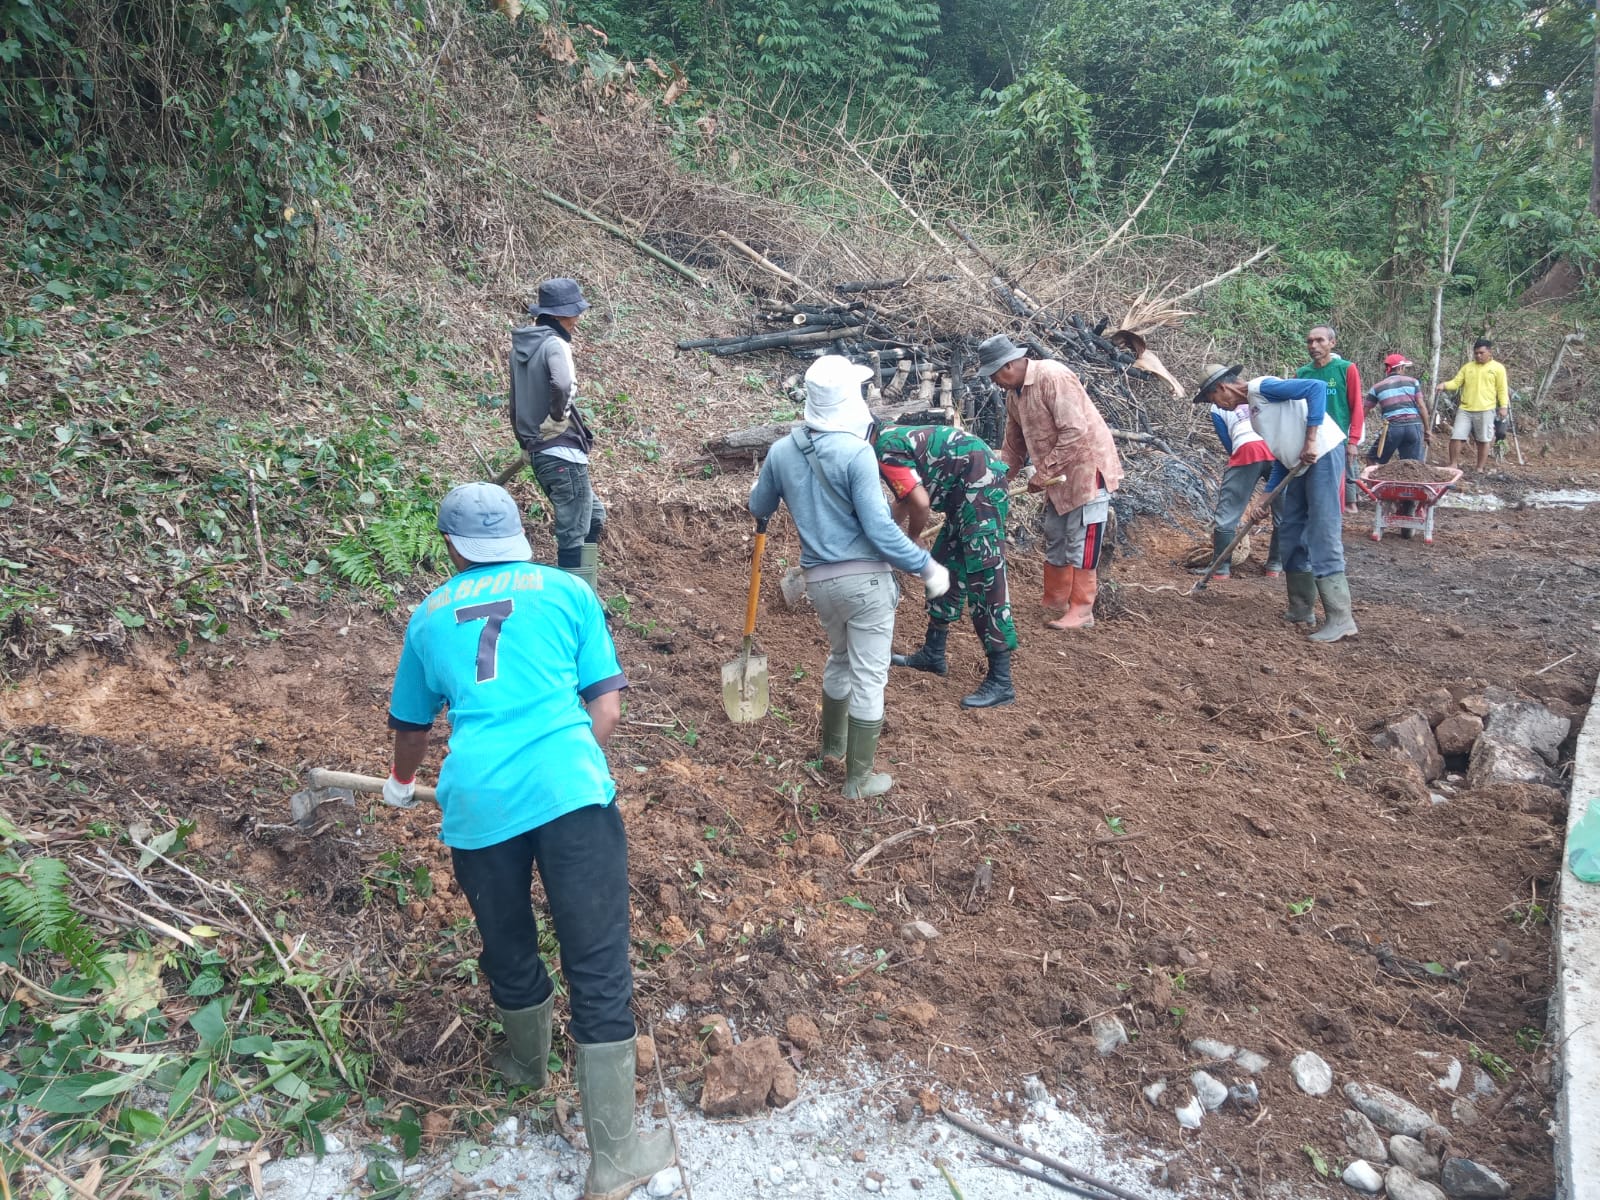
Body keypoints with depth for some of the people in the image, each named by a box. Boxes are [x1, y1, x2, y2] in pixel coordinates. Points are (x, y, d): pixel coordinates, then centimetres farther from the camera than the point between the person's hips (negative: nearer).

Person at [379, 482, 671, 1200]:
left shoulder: (430, 615, 20)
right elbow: (607, 709, 9)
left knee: (508, 951, 25)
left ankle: (527, 1063, 51)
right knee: (599, 969, 4)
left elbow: (409, 725, 35)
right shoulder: (568, 591, 14)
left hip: (477, 803, 3)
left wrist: (402, 781, 54)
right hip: (570, 789, -2)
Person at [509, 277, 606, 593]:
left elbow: (517, 401, 19)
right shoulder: (555, 344, -14)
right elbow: (562, 386, -34)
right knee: (574, 534, -3)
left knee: (594, 516, 21)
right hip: (564, 454, -9)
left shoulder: (521, 345, 13)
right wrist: (554, 420, -16)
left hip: (540, 454, 9)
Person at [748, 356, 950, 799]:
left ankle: (833, 743, 46)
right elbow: (879, 529, -19)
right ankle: (859, 778, 14)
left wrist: (764, 484, 39)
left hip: (819, 580, 6)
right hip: (865, 579, -6)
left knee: (840, 658, 29)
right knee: (869, 676, 6)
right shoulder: (855, 452, -18)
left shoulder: (781, 451, 0)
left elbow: (760, 509, 17)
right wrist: (926, 566, -9)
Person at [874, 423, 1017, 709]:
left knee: (984, 578, -10)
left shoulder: (886, 452, -14)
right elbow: (904, 500, 29)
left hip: (981, 485, -11)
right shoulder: (891, 438, 17)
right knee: (946, 567, 17)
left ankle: (1001, 682, -8)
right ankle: (933, 655, 29)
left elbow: (920, 503, -19)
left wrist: (911, 541, 0)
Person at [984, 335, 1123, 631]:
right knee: (1054, 540, 16)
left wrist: (1042, 473, -23)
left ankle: (1081, 611, 2)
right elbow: (1013, 448, 17)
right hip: (1058, 476, 10)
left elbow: (1075, 432, -27)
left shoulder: (1053, 377, -21)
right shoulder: (1015, 396, 7)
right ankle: (1055, 601, 28)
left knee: (1080, 544, -5)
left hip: (1087, 468, -10)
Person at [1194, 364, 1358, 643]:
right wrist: (1264, 497, 13)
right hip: (1301, 465, 10)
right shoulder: (1254, 412, 19)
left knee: (1322, 537, -13)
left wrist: (1311, 440, -22)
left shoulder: (1262, 387, -8)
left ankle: (1340, 619, -13)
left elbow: (1317, 387, -19)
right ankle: (1302, 610, 20)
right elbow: (1283, 457, 20)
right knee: (1291, 535, 13)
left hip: (1324, 454, -10)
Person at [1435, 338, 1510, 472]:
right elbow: (1456, 383, 7)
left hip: (1486, 411, -2)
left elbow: (1502, 389, 1)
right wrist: (1444, 386, -13)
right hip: (1464, 410, 2)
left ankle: (1480, 469, 13)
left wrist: (1503, 406, -8)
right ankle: (1453, 465, 7)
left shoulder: (1498, 368, 4)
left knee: (1483, 440, 4)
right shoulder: (1467, 367, 12)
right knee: (1456, 437, -4)